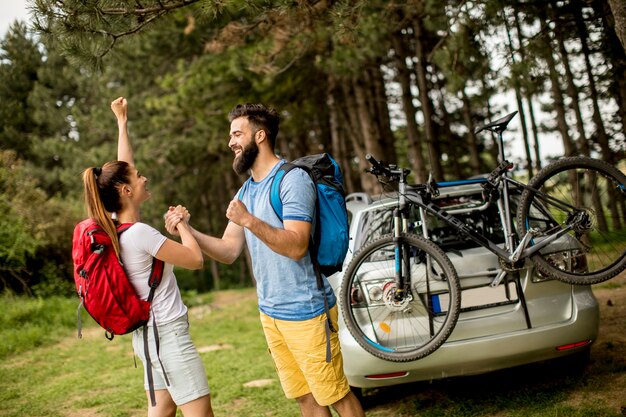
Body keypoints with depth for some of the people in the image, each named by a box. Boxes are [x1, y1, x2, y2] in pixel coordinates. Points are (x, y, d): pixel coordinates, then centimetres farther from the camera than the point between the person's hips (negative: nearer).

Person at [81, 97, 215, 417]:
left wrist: (122, 121, 21)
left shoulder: (116, 227, 4)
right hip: (169, 334, -10)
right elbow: (195, 259, -15)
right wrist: (182, 223, 0)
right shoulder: (140, 234, -21)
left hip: (150, 333, 10)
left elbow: (122, 167, 15)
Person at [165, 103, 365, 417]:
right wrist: (186, 230, -5)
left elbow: (296, 246, -23)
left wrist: (249, 220, -30)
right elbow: (229, 251, 7)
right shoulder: (245, 192, 13)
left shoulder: (292, 179, -14)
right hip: (270, 312, 8)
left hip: (306, 311, -8)